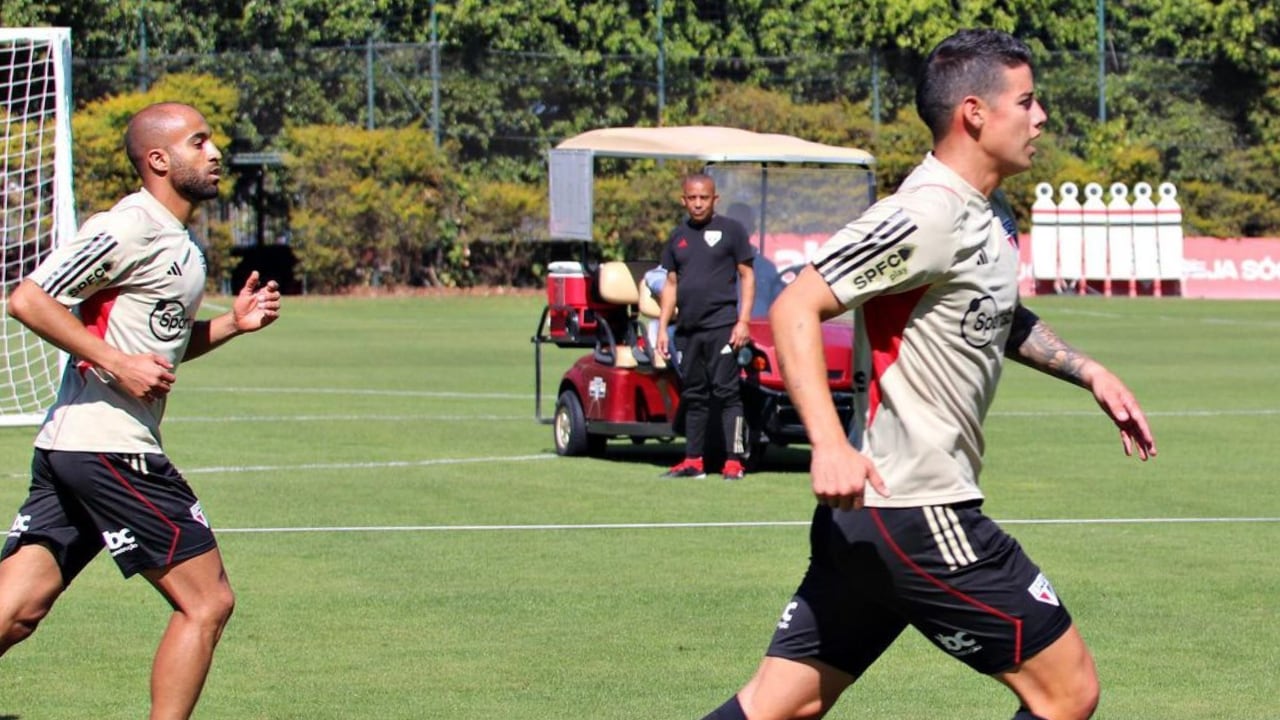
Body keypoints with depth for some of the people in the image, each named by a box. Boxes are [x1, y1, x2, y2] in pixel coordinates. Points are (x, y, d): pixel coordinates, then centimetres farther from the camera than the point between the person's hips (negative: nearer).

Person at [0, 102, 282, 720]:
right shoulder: (129, 227, -12)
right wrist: (118, 363, -19)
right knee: (207, 602, -2)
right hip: (109, 450, -9)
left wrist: (233, 322, 13)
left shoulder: (179, 243, 18)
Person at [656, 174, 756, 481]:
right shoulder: (678, 236, 16)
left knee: (726, 392, -9)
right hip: (688, 329, 5)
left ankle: (734, 461, -10)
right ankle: (693, 461, 13)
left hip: (721, 326, -5)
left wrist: (743, 321, -9)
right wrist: (662, 328, 13)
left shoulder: (730, 230, 1)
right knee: (693, 395, 9)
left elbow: (747, 276, 0)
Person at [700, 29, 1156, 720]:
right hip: (917, 514, -10)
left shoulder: (988, 215, 15)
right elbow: (794, 309, -21)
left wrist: (1088, 372, 26)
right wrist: (829, 445, -32)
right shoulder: (925, 217, -16)